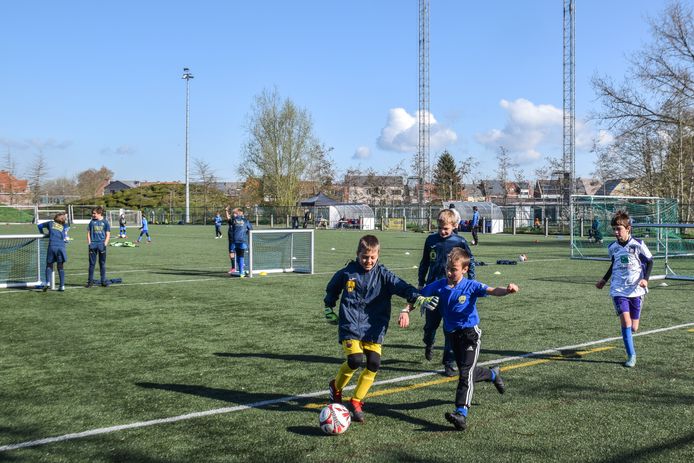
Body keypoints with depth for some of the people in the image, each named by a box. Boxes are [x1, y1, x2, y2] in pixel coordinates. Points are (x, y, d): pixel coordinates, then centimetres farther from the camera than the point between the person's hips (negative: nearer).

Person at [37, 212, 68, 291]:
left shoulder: (50, 223, 18)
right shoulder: (63, 227, 18)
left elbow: (40, 226, 30)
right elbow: (64, 238, 16)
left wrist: (42, 233, 44)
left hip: (52, 246, -1)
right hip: (61, 247, 1)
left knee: (49, 265, 8)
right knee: (60, 267, 7)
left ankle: (48, 282, -12)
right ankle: (62, 286, 3)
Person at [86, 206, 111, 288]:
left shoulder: (105, 222, 2)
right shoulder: (92, 222, 7)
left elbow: (108, 235, 3)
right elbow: (88, 233, 10)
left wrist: (105, 244, -8)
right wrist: (89, 243, -2)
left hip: (102, 245, -1)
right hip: (93, 245, 1)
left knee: (102, 263, 6)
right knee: (92, 263, 3)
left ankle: (103, 280, 13)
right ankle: (90, 281, 9)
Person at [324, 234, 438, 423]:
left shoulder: (383, 274, -1)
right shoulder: (346, 273, 1)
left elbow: (402, 287, -15)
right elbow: (332, 289, 20)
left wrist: (420, 299, -30)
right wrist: (329, 309, 21)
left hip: (374, 328, 2)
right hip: (350, 326, -1)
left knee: (374, 364, -9)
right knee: (355, 360, -18)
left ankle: (356, 401, 12)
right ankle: (336, 386, 14)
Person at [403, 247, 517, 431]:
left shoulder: (471, 286, -16)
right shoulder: (439, 285, -6)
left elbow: (492, 291, -28)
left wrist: (507, 290, -49)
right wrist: (406, 311, -19)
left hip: (470, 333, -5)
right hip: (452, 334, 6)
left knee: (466, 373, -17)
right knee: (466, 372, 21)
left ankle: (461, 413, -23)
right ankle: (493, 375, 51)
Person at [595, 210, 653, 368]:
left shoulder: (638, 245, -8)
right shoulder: (612, 247, 4)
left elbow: (649, 262, 0)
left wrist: (645, 279, -14)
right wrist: (604, 280, 22)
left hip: (636, 290, -2)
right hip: (618, 290, 2)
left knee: (633, 328, 3)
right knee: (625, 320, -17)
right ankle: (631, 355, -5)